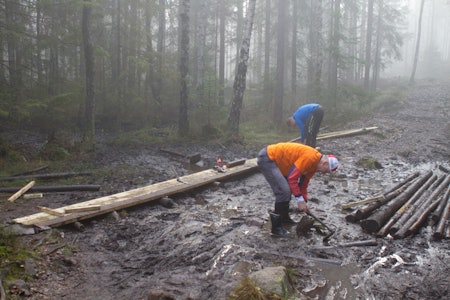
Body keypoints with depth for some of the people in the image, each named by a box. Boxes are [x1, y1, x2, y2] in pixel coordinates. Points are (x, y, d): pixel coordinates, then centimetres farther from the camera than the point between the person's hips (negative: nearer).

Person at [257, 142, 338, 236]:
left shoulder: (314, 164, 9)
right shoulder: (310, 158, -22)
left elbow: (303, 184, 18)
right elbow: (292, 178, -25)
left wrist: (304, 203, 14)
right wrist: (300, 199, -20)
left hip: (274, 159, 11)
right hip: (266, 159, -11)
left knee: (287, 189, 18)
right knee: (284, 191, -15)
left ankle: (284, 218, 32)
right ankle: (276, 227, -6)